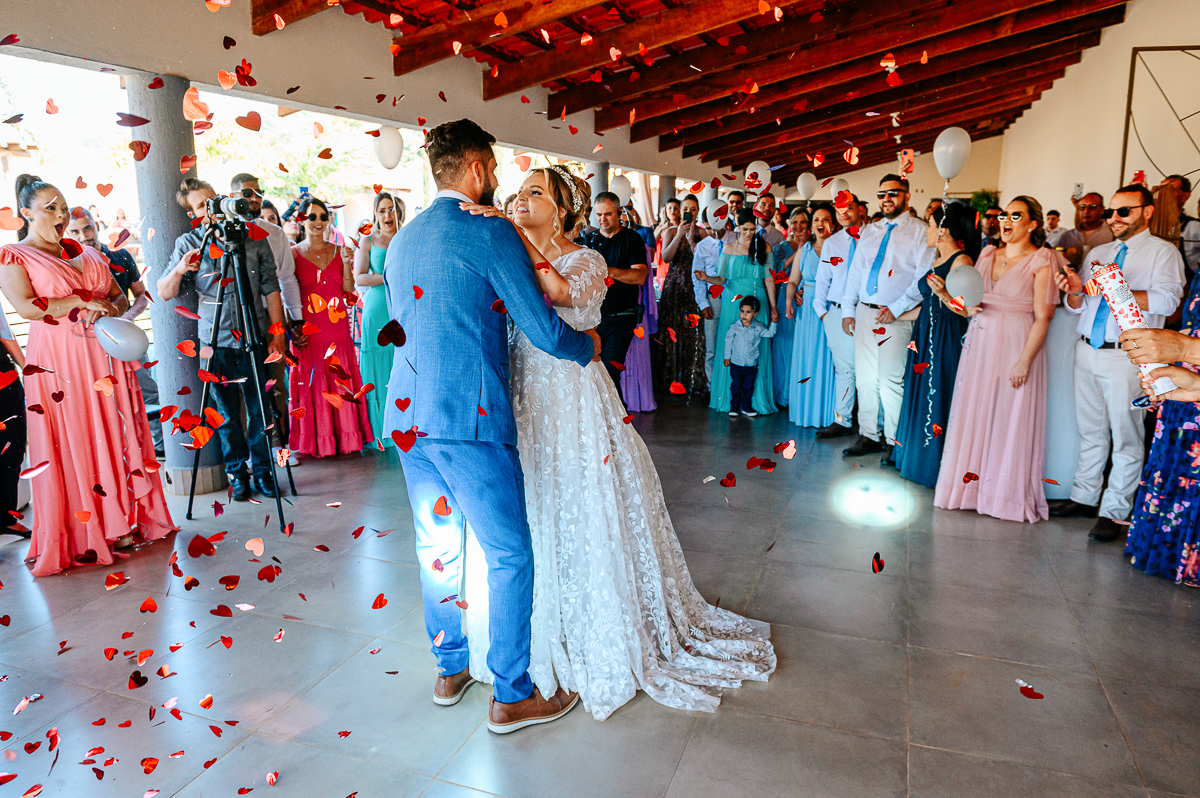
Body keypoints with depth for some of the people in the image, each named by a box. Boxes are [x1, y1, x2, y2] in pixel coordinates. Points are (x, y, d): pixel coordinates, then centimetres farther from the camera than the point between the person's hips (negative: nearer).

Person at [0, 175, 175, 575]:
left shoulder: (88, 254, 17)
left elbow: (119, 295, 13)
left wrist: (108, 309, -8)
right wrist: (83, 302, -12)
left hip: (106, 355, 5)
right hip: (58, 360, -4)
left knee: (117, 434, 5)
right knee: (70, 444, -2)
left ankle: (125, 520, 14)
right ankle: (79, 540, 6)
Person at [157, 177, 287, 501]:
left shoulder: (253, 237, 4)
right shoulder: (187, 244, 5)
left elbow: (270, 288, 5)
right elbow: (164, 294, 3)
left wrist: (277, 331, 0)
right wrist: (178, 271, -17)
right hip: (216, 341, 1)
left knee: (260, 410, 3)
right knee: (226, 413, 6)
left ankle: (263, 469, 18)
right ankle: (236, 472, 20)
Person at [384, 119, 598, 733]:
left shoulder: (401, 240, 14)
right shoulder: (491, 233, -9)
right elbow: (544, 330, -10)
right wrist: (587, 345, 11)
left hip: (407, 414, 8)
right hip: (468, 418, -8)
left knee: (437, 548, 18)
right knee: (510, 555, 4)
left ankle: (450, 670, 33)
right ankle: (512, 697, 15)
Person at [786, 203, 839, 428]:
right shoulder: (804, 250, 11)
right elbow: (793, 281, 12)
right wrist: (790, 300, -5)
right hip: (807, 311, 3)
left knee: (829, 360, -2)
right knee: (806, 358, 5)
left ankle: (828, 412, 6)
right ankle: (805, 409, 14)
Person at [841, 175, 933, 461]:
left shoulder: (918, 230, -1)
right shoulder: (869, 232, 17)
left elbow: (924, 278, -8)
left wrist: (897, 308, -15)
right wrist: (847, 309, 10)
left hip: (896, 316, -5)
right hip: (864, 312, 5)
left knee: (891, 380, -6)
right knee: (865, 377, 8)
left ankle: (894, 441, 6)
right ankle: (868, 435, 18)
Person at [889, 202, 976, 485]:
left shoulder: (962, 261, -12)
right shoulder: (938, 261, 15)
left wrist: (944, 294, -33)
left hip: (947, 340, -9)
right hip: (926, 336, 9)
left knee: (939, 398, -4)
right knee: (920, 396, 12)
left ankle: (940, 466, 7)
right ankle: (918, 457, 24)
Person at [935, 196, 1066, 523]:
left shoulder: (1042, 260, -4)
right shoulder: (988, 256, 12)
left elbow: (1042, 317, -10)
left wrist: (1024, 361, -17)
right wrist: (944, 295, -5)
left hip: (1015, 348, -5)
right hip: (978, 347, 5)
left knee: (1009, 422, 1)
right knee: (973, 416, 8)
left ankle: (1006, 494, 15)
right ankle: (970, 485, 21)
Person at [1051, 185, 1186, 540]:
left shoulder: (1163, 252, 1)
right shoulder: (1098, 253, 18)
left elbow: (1167, 301, -15)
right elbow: (1077, 306, 15)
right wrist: (1075, 290, -6)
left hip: (1127, 355, -5)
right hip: (1087, 351, 6)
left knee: (1125, 437, -2)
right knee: (1091, 431, 13)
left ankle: (1113, 512, 4)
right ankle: (1084, 498, 22)